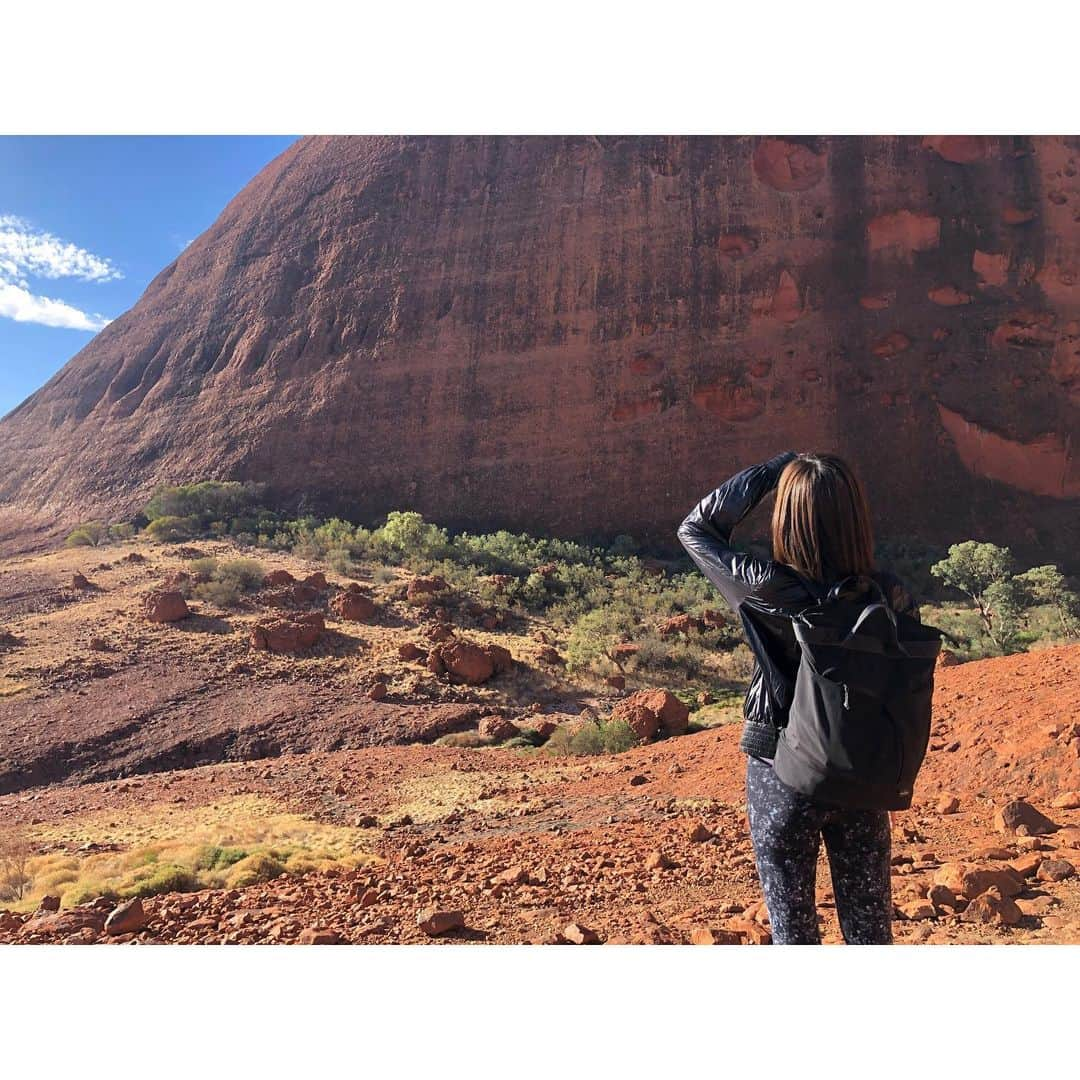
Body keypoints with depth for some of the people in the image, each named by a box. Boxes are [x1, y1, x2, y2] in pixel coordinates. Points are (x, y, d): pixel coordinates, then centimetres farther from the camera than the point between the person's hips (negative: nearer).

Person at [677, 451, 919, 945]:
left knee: (793, 927, 15)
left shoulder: (769, 590, -22)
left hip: (782, 778, -3)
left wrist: (772, 468, -6)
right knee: (870, 928, 21)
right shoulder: (889, 594, -14)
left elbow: (695, 529, -8)